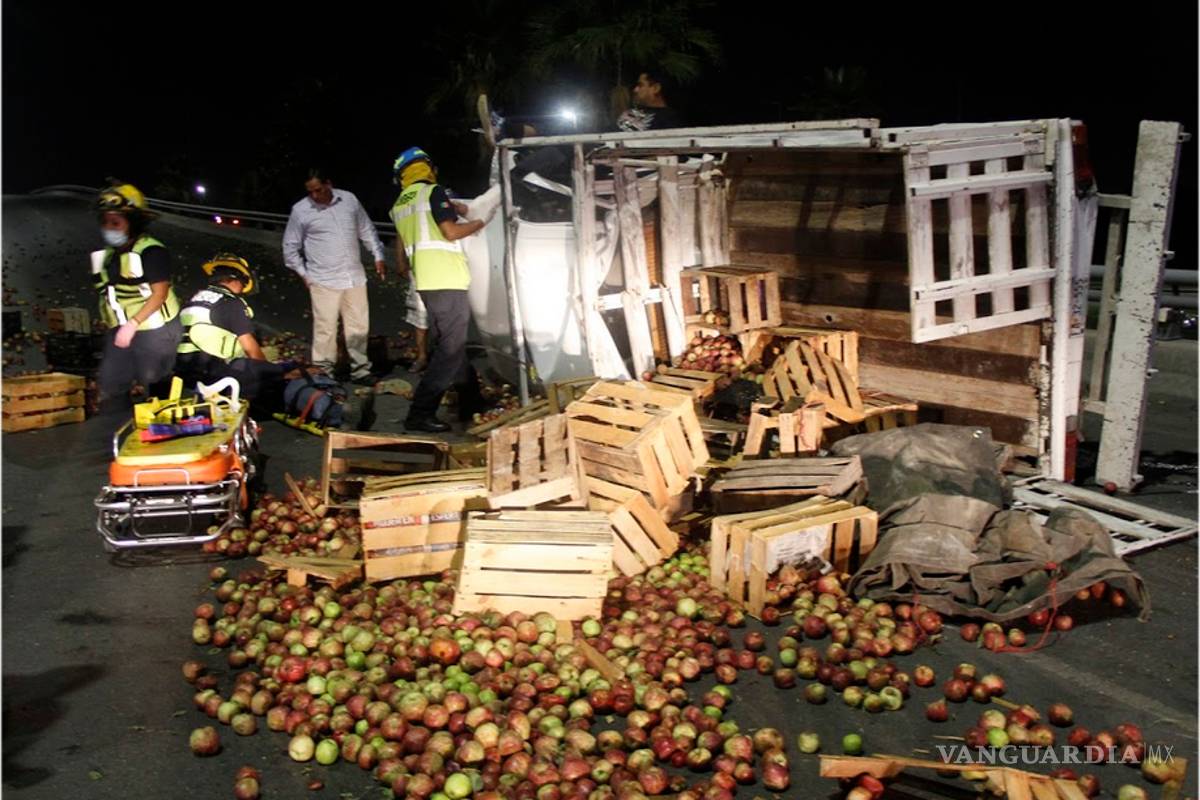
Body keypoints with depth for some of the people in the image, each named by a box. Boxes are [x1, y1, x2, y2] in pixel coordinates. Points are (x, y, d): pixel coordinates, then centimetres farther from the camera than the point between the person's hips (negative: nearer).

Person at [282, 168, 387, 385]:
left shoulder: (349, 200, 3)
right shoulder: (300, 211, -5)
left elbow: (367, 230, 15)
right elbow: (290, 247, 5)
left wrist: (378, 256, 12)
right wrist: (304, 274, 3)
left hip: (355, 277, 4)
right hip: (324, 281, -4)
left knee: (359, 326, 10)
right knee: (325, 329, -4)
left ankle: (360, 370, 22)